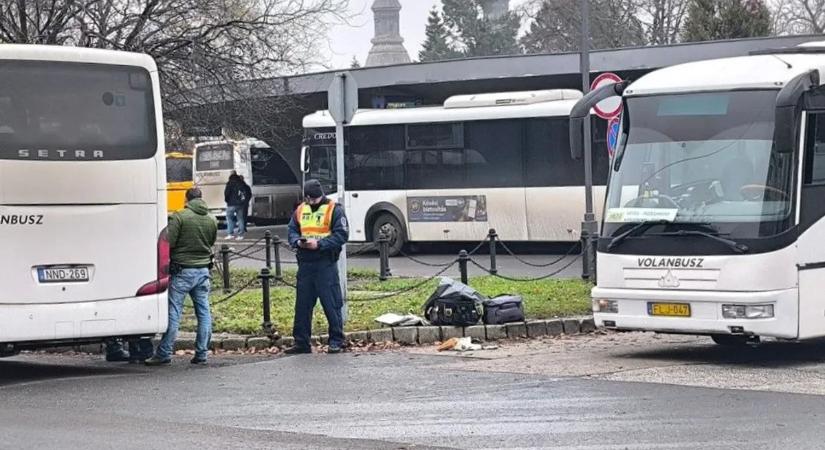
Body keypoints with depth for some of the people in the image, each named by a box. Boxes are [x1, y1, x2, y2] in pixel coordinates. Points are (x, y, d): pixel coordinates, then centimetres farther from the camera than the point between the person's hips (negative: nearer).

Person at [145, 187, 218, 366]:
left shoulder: (179, 217, -11)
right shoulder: (211, 220, 5)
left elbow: (168, 242, -14)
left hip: (182, 271, -5)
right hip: (203, 271, 5)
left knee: (173, 313, -2)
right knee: (203, 312, 9)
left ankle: (164, 353, 0)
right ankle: (201, 354, 8)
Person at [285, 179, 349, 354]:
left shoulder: (334, 210, -4)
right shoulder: (300, 210, 13)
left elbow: (341, 235, -11)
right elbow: (292, 231, 16)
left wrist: (319, 244, -19)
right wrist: (297, 241, -7)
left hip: (326, 264, -5)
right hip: (305, 264, 5)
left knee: (331, 304, -2)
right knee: (302, 304, 8)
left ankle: (336, 341, 6)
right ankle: (301, 343, 15)